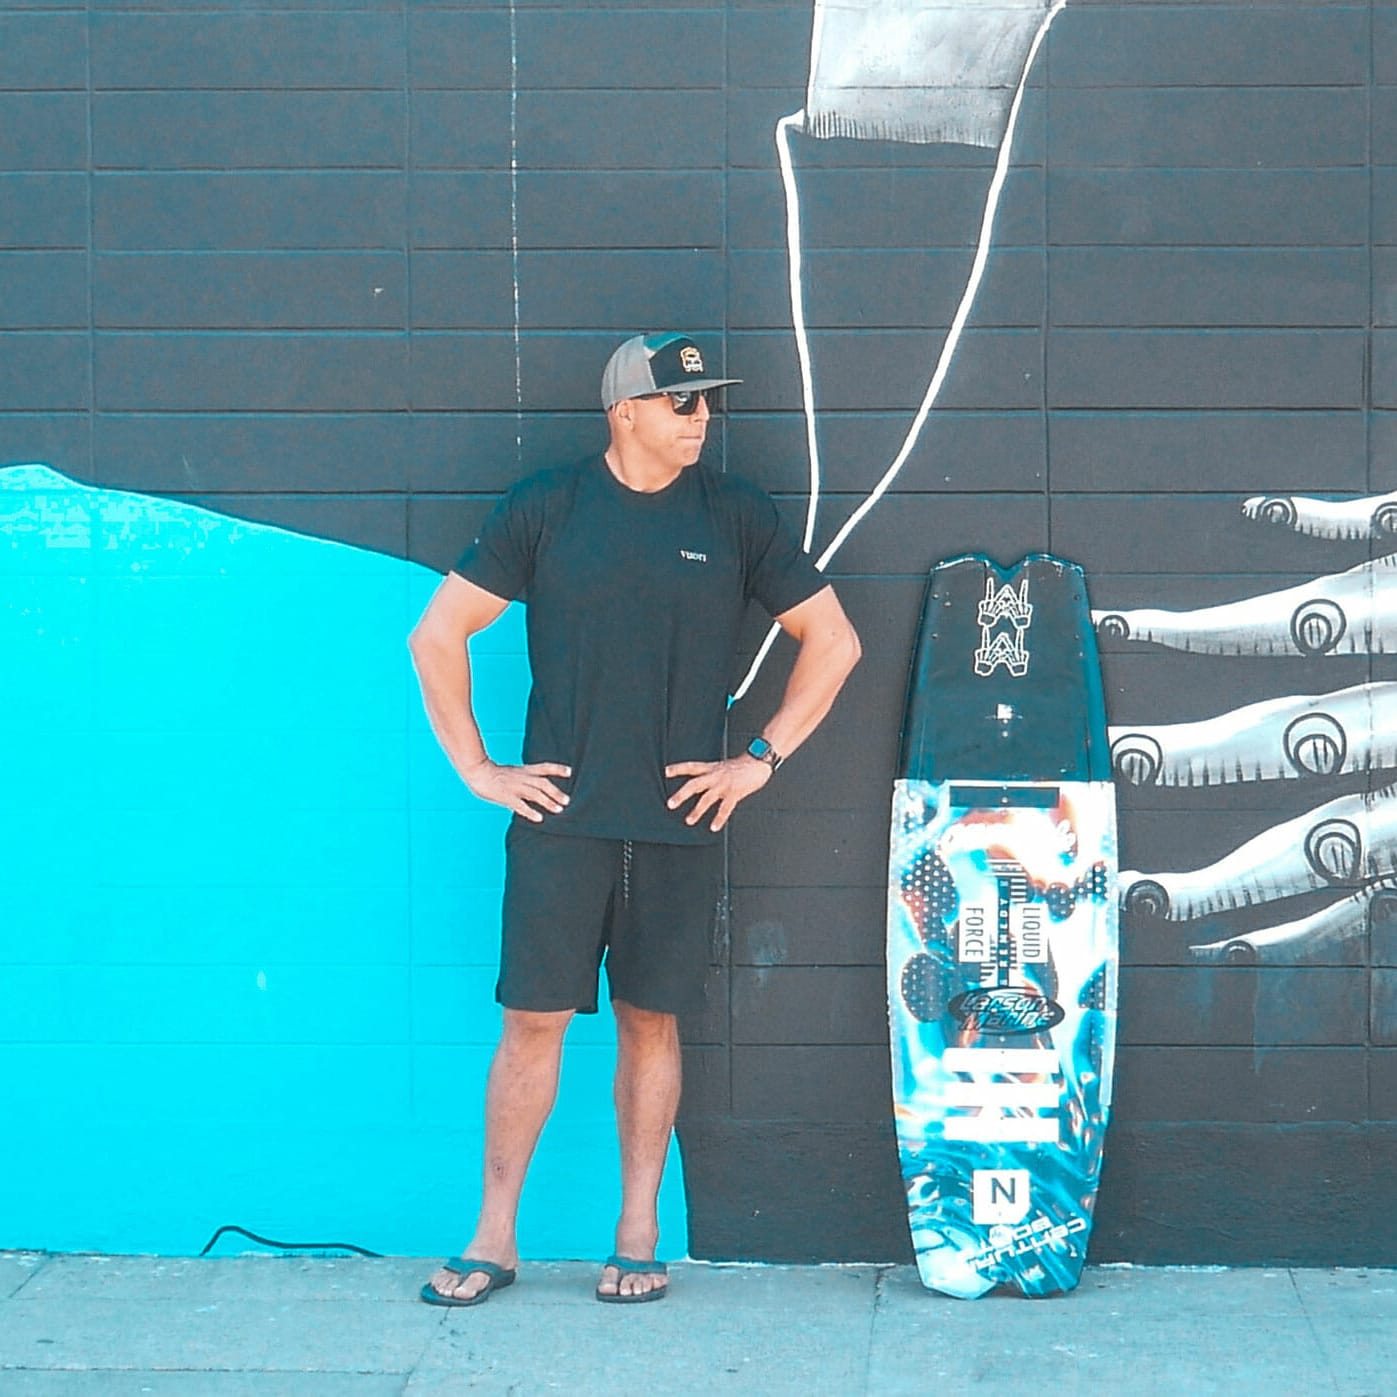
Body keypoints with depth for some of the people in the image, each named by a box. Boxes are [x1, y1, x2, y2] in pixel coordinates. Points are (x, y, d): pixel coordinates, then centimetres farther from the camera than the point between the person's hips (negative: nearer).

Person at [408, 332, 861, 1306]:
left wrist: (761, 759, 4)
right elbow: (438, 633, 6)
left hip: (682, 824, 1)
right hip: (560, 817, -1)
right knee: (534, 1017, -1)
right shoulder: (546, 509, 1)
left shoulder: (737, 517, 4)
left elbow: (834, 642, 11)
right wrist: (477, 768, 1)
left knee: (652, 1021, 6)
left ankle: (640, 1239, 15)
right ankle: (494, 1240, 7)